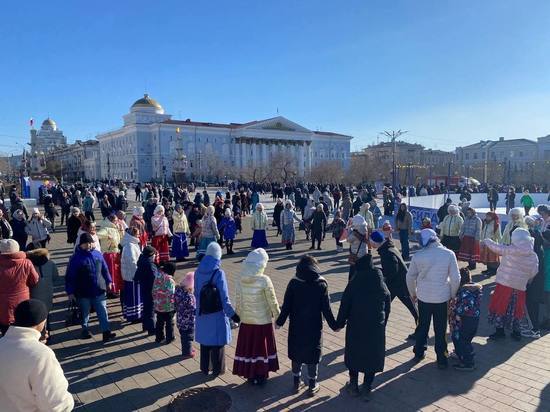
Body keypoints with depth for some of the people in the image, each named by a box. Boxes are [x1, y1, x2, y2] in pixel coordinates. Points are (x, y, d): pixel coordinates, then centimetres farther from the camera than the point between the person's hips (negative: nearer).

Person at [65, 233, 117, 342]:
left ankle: (106, 332, 2)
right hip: (83, 292, -2)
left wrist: (108, 281, 11)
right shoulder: (76, 258, -9)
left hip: (99, 290, 2)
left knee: (103, 312, 0)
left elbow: (105, 269, 12)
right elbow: (70, 276, -8)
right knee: (85, 313, 15)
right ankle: (85, 330, 35)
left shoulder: (98, 255, 2)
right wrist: (70, 292, -9)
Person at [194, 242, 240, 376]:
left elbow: (196, 293, 6)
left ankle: (205, 368, 32)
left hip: (202, 313, 5)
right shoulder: (218, 273, -19)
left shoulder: (198, 271, -4)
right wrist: (232, 314, -9)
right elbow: (224, 298, -18)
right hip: (217, 314, -5)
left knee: (205, 340, 19)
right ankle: (217, 369, 23)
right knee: (217, 342, 11)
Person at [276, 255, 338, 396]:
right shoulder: (321, 284, -9)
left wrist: (279, 322, 5)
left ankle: (296, 383, 27)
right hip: (314, 327, 0)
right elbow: (326, 308, -7)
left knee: (296, 354, 16)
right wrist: (333, 325, 5)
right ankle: (312, 386, 24)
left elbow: (286, 306, -7)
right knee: (313, 355, 13)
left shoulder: (293, 283, -9)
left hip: (296, 327, 1)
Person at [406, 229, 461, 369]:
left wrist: (413, 293, 16)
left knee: (422, 326, 19)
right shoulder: (449, 254, -12)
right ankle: (441, 359, 21)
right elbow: (455, 278, -9)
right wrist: (452, 295, 7)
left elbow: (410, 277, 0)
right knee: (440, 329, 12)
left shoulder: (418, 256, -9)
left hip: (423, 297, 1)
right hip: (442, 298, -1)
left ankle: (419, 353, 31)